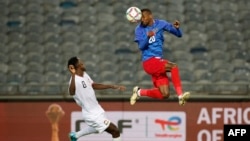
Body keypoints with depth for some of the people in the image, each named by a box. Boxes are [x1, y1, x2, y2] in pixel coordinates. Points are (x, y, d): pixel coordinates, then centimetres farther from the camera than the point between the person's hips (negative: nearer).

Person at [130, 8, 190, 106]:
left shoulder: (160, 24, 4)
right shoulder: (139, 29, -3)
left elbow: (179, 35, 6)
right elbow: (141, 46, -15)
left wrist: (177, 28, -16)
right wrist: (148, 37, -33)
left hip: (159, 62, 5)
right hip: (149, 61, -5)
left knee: (164, 95, 0)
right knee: (173, 67, -29)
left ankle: (139, 92, 19)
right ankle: (180, 95, -32)